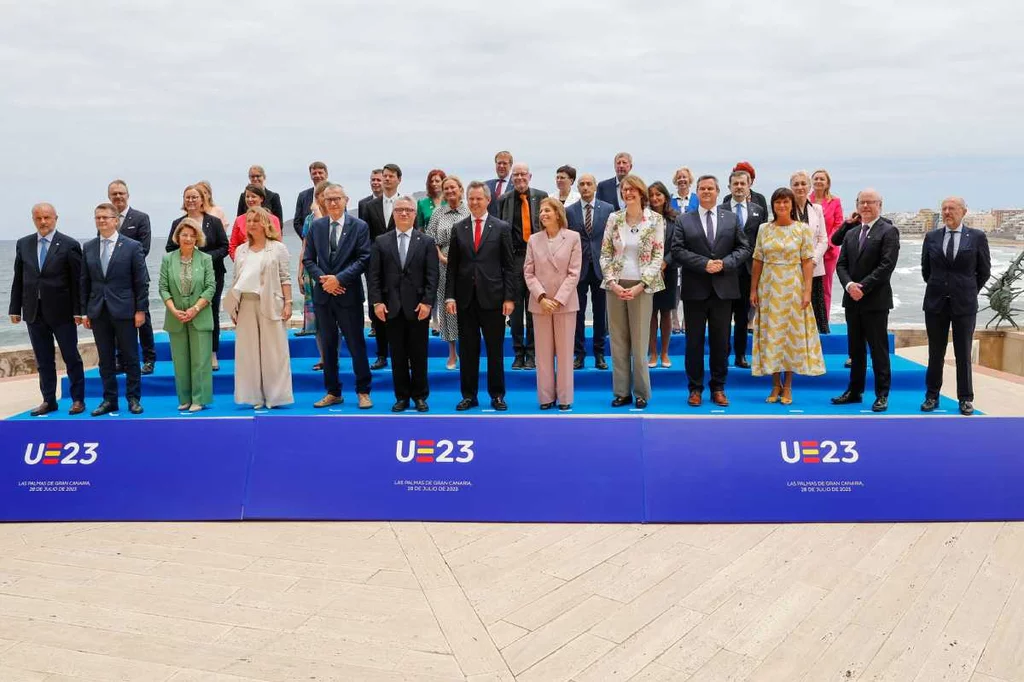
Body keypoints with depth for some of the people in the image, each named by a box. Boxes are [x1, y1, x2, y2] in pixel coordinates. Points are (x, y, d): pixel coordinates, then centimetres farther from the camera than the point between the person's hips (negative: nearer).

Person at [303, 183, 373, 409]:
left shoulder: (359, 226, -1)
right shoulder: (316, 226, 8)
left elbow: (363, 259, -8)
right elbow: (308, 259, 7)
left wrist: (339, 278, -16)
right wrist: (322, 279, -10)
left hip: (348, 294, -3)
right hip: (323, 295, 4)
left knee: (356, 344, 2)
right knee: (327, 345, 9)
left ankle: (363, 392, 13)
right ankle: (333, 392, 19)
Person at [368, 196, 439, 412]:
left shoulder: (426, 242, 5)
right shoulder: (381, 242, 8)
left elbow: (432, 276, -1)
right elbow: (374, 275, 4)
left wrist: (427, 302, -11)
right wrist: (377, 302, -6)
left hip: (418, 307, -1)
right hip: (392, 307, 1)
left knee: (419, 354, 5)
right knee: (398, 355, 5)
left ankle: (420, 396, 15)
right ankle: (402, 397, 14)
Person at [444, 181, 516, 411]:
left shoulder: (501, 228, 3)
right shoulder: (458, 228, 9)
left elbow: (509, 266, 1)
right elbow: (452, 266, 8)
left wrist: (509, 297, -6)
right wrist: (449, 296, -1)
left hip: (492, 297, -2)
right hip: (465, 298, 2)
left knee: (495, 349, 4)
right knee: (467, 350, 6)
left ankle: (497, 395, 14)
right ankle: (469, 395, 15)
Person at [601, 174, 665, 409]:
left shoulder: (655, 220, -2)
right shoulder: (614, 219, 5)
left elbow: (658, 256, -4)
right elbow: (605, 254, 6)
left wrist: (640, 285, -13)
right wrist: (612, 282, -8)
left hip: (641, 286, -3)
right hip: (616, 286, 3)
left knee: (639, 341, 1)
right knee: (618, 341, 6)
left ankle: (641, 393, 12)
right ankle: (622, 392, 14)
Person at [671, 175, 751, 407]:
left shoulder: (732, 219, 9)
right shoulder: (685, 220, 4)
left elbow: (744, 248, 5)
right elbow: (677, 250, -5)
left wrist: (724, 263, -12)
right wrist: (703, 263, -16)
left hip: (723, 289, 1)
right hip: (695, 289, -1)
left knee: (721, 341, 7)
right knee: (694, 340, 4)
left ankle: (718, 388, 17)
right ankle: (695, 388, 13)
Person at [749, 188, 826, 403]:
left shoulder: (803, 229, -1)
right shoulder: (764, 229, 6)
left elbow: (808, 262, -4)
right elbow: (758, 261, 6)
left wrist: (807, 291, -11)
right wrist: (753, 289, 2)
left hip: (793, 287, -2)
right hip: (769, 287, 2)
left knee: (792, 333, 2)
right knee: (771, 334, 4)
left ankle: (788, 386, 11)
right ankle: (776, 385, 15)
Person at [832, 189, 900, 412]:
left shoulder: (889, 232, -5)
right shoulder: (851, 233, 15)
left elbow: (886, 266, -14)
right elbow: (841, 264, 9)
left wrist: (863, 287, -17)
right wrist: (849, 285, -9)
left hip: (875, 301, -6)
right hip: (852, 300, 6)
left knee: (878, 349, -1)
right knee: (855, 349, 12)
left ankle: (882, 394, 6)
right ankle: (854, 390, 20)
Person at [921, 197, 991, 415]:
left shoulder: (977, 237, -2)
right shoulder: (931, 237, 3)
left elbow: (984, 270, 7)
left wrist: (969, 291, 11)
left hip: (964, 304, -1)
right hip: (936, 303, 2)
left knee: (963, 354, 4)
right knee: (935, 353, 8)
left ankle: (965, 399, 14)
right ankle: (932, 396, 17)